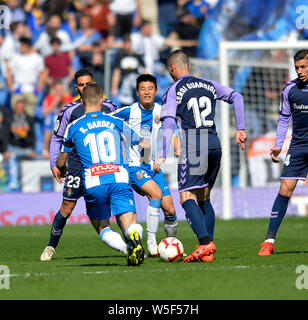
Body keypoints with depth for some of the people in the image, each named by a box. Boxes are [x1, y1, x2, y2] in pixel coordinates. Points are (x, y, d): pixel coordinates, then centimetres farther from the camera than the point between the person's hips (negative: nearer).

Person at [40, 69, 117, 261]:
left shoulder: (108, 107, 5)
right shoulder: (69, 110, 2)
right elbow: (57, 138, 11)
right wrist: (54, 164, 4)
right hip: (78, 164, -1)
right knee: (67, 207, -3)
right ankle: (51, 247, 13)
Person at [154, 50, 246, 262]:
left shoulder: (173, 91, 1)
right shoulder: (209, 85, 17)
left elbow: (169, 124, -8)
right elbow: (237, 97, 12)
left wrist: (163, 156, -13)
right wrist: (240, 129, 12)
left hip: (193, 147, -6)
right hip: (214, 144, 6)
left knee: (187, 198, -6)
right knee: (204, 198, 15)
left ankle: (206, 243, -25)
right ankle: (209, 250, 8)